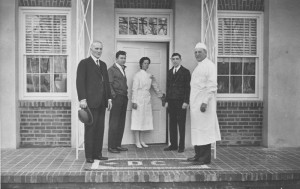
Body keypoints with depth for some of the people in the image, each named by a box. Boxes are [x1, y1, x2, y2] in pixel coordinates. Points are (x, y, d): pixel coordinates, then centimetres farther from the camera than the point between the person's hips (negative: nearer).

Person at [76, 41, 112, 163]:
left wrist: (109, 98, 14)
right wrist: (82, 99, -17)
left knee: (100, 129, 7)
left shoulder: (103, 64, 19)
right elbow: (80, 82, -8)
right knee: (90, 129, -2)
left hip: (101, 102, 6)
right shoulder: (84, 63, -2)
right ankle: (89, 156, 5)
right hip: (90, 102, -6)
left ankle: (97, 153, 14)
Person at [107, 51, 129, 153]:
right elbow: (109, 84, -9)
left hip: (124, 98, 8)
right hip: (116, 98, -8)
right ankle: (111, 146, 0)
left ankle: (118, 144, 15)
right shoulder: (111, 69, -3)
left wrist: (126, 94, 10)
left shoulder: (123, 69, 20)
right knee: (114, 123, -5)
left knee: (121, 123, 8)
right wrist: (114, 96, -15)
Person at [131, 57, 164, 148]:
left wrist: (161, 95, 20)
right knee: (137, 120, -2)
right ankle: (137, 141, 5)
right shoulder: (137, 75, -5)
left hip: (147, 100, 6)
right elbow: (134, 89, -7)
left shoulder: (150, 76, 10)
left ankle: (141, 140, 16)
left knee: (145, 120, 7)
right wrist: (134, 102, -12)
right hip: (139, 99, -5)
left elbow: (155, 86, 20)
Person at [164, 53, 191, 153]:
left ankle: (181, 146, 6)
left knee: (181, 124, -1)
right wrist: (167, 100, 10)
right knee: (172, 123, 6)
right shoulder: (169, 72, 15)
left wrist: (186, 101, -12)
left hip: (181, 102, -5)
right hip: (171, 101, 5)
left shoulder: (185, 72, -1)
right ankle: (173, 145, 12)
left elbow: (187, 87, -5)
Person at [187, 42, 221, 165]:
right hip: (196, 103, 9)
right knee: (197, 130, 11)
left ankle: (205, 158, -2)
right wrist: (191, 101, 16)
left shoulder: (209, 66, -8)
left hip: (203, 103, -9)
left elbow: (212, 86, -16)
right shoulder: (198, 67, 20)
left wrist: (205, 102, -23)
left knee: (204, 129, -7)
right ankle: (198, 155, 18)